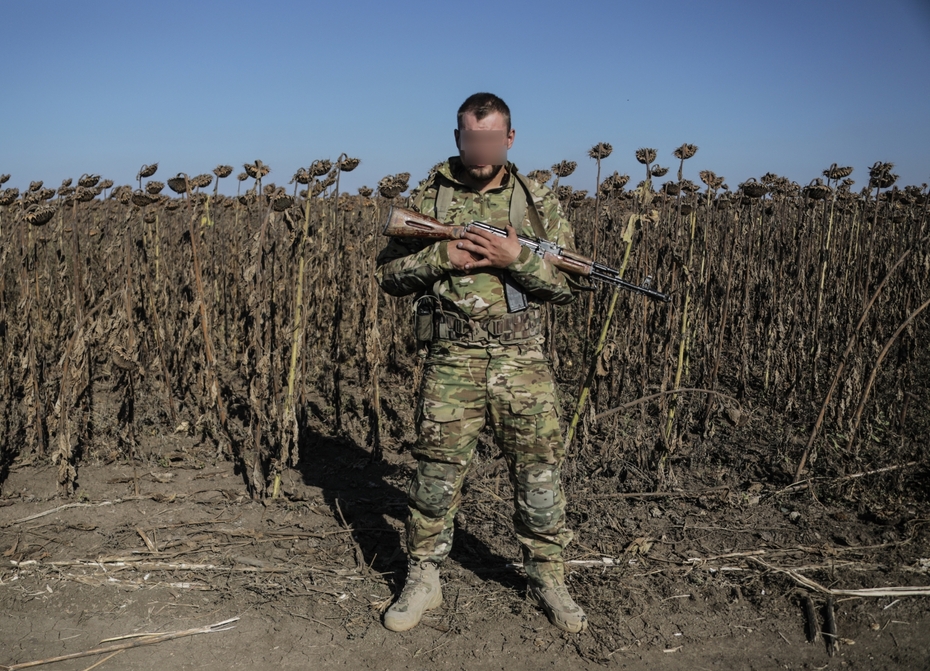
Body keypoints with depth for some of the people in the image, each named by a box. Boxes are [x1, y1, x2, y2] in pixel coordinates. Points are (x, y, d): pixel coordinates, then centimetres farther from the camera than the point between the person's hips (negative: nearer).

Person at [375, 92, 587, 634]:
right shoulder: (428, 197, 6)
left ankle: (549, 580, 24)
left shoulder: (539, 201, 5)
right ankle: (423, 581, 23)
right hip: (453, 360, 0)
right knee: (437, 473, 6)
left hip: (523, 360, 0)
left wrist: (518, 258, -15)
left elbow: (569, 284, 2)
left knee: (540, 472, 6)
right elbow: (389, 272, 6)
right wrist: (439, 256, -11)